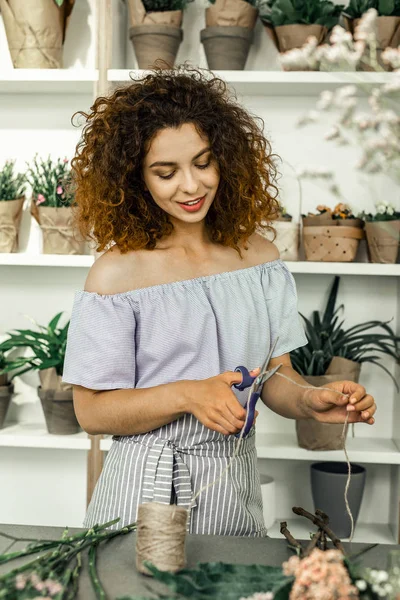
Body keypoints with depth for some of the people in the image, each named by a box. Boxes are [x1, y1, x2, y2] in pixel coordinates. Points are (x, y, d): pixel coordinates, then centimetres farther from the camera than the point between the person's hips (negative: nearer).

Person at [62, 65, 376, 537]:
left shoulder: (259, 258, 0)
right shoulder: (117, 273, -12)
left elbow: (276, 376, 3)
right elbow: (92, 411, -10)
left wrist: (310, 402, -18)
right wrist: (187, 395, -23)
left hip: (234, 486, 4)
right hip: (146, 487, -3)